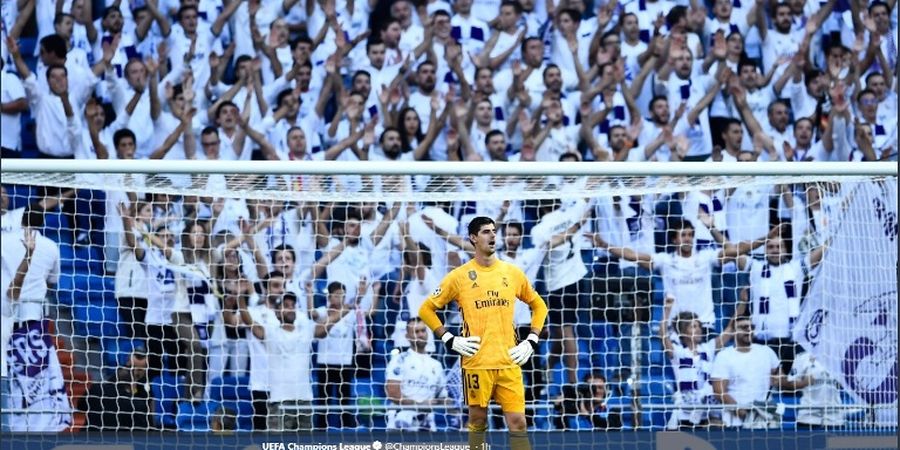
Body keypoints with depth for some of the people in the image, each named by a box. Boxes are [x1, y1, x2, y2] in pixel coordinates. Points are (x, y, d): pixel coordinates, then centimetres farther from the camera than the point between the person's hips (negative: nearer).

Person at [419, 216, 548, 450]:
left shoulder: (513, 273, 8)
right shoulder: (459, 276, 0)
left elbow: (538, 305, 20)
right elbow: (427, 309, 5)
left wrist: (531, 342, 8)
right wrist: (450, 340, -4)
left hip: (509, 362, 2)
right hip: (476, 362, -2)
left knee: (518, 422, -4)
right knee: (478, 421, 6)